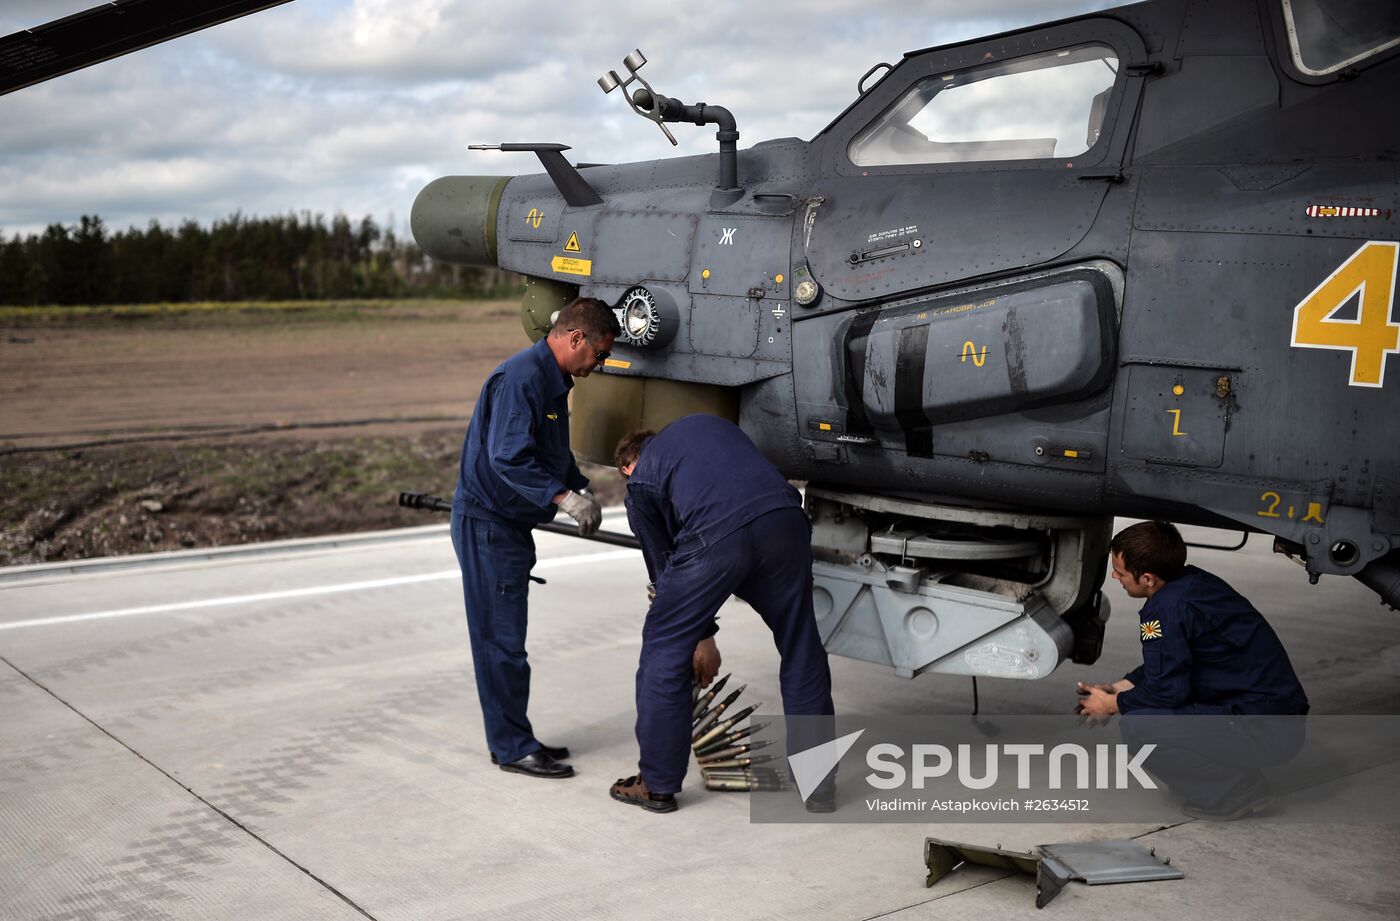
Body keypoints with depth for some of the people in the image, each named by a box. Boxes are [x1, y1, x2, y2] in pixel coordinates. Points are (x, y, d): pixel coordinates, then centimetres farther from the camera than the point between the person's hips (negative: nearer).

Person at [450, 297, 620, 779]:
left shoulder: (554, 381, 13)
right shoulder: (520, 376, -20)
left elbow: (554, 454, 22)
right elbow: (508, 457, -28)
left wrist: (579, 488, 8)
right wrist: (564, 497, -30)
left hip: (509, 523, 10)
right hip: (486, 522, -10)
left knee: (505, 639, 16)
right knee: (500, 639, -2)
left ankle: (514, 738, 25)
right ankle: (512, 747, 6)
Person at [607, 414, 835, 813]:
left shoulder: (639, 484, 25)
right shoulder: (706, 423, 37)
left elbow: (663, 564, 28)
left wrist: (702, 636, 37)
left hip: (716, 533, -4)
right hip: (784, 518, 4)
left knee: (665, 648, 14)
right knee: (801, 649, 18)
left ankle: (657, 785, 21)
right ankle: (819, 783, 27)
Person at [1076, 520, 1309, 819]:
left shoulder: (1166, 609, -20)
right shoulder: (1193, 582, 10)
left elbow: (1166, 690, -17)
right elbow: (1169, 664, 22)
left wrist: (1113, 705, 0)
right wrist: (1117, 688, 16)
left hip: (1266, 732, -10)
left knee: (1139, 726, -18)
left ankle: (1238, 790, -5)